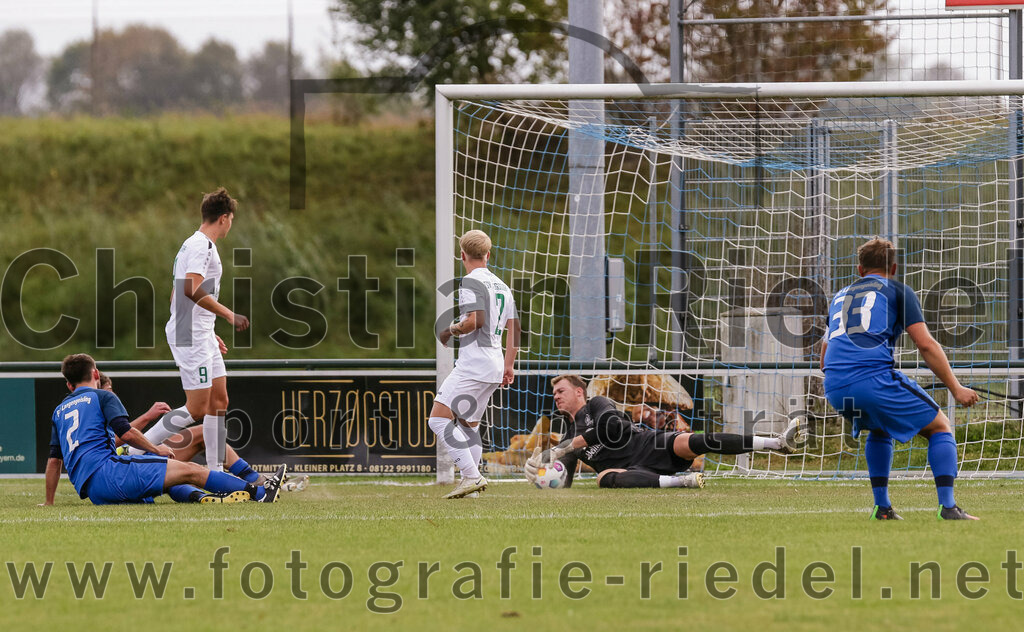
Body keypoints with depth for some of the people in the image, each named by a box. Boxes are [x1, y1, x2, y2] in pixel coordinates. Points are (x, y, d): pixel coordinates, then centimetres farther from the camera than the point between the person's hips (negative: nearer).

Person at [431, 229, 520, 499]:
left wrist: (451, 330, -2)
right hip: (495, 365, 9)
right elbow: (514, 327, 18)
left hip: (473, 364, -9)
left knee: (439, 419, -11)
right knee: (467, 424, 17)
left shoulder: (471, 281, -8)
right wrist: (508, 366, 21)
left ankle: (472, 476, -21)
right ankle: (472, 481, 13)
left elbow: (475, 320, -20)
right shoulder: (501, 285, 18)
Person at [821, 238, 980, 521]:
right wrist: (955, 388, 2)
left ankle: (881, 507, 23)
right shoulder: (897, 291, 12)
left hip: (834, 389, 5)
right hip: (874, 378, -5)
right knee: (939, 427, 10)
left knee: (877, 430, 34)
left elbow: (824, 360, 32)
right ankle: (947, 506, -5)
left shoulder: (840, 296, 29)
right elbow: (926, 344, 0)